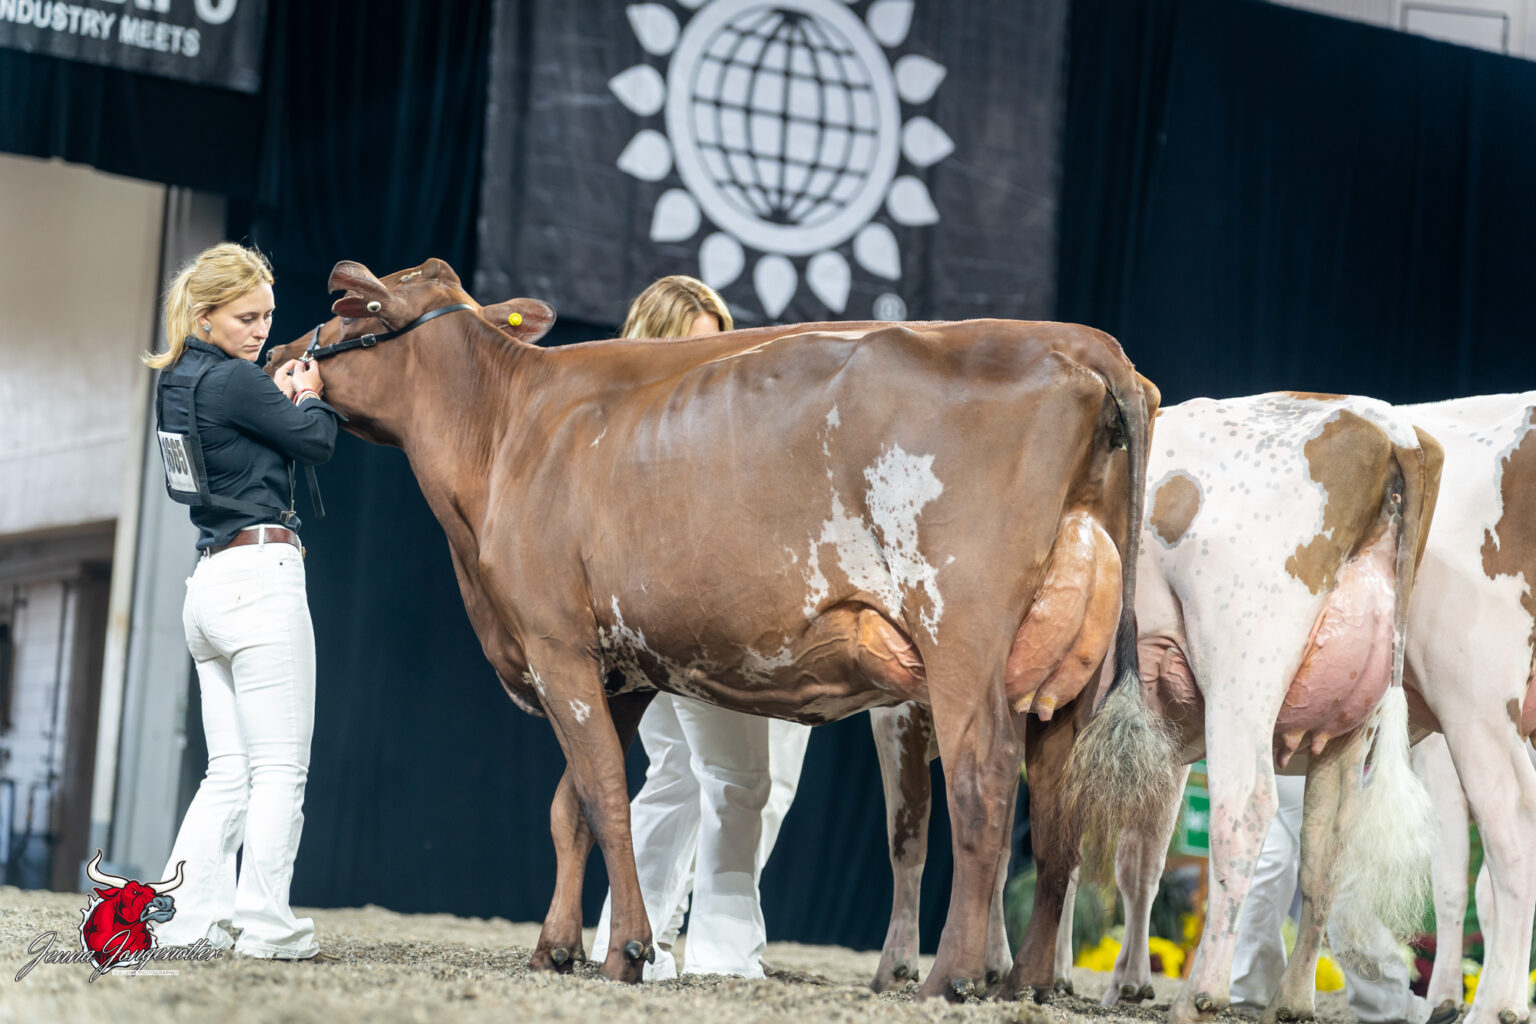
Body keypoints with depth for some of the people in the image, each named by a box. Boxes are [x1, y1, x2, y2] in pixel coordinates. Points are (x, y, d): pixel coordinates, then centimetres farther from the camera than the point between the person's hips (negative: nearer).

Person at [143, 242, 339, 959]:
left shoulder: (175, 383, 14)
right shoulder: (232, 381, -13)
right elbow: (317, 442, -4)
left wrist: (280, 395, 14)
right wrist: (308, 395, 13)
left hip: (210, 582, 9)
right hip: (261, 575, -9)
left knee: (229, 774, 11)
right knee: (280, 769, -5)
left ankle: (188, 914, 7)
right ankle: (265, 927, -6)